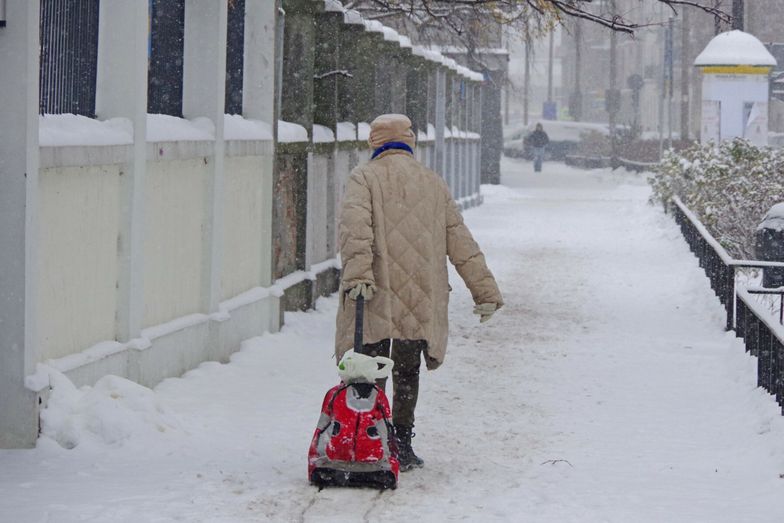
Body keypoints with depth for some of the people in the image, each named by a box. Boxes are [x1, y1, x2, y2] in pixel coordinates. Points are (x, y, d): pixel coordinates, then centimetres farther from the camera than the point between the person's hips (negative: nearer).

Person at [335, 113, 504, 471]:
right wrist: (484, 290, 15)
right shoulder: (433, 183, 15)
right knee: (407, 374, 13)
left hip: (374, 297, -3)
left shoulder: (363, 178, 2)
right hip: (421, 303, 3)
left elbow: (355, 226, -17)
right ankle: (402, 447, 13)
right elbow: (460, 241, 14)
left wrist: (357, 271, -28)